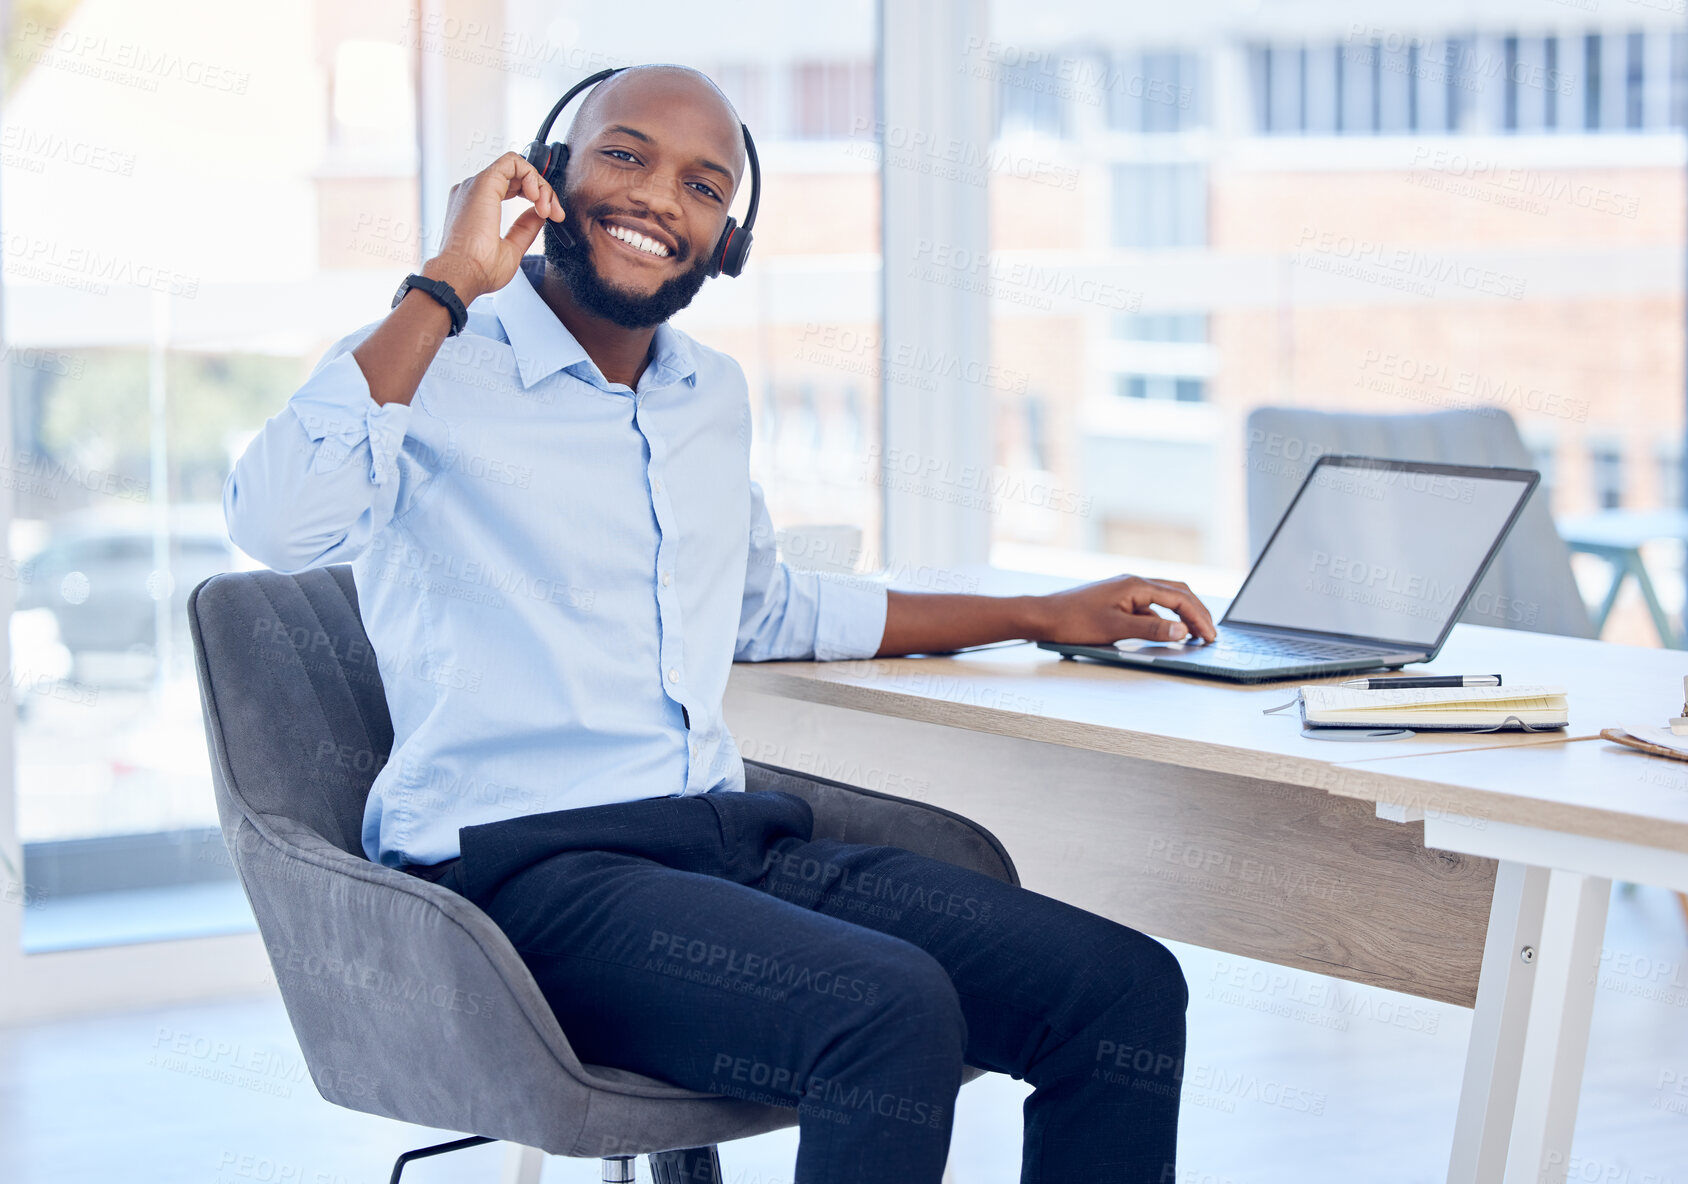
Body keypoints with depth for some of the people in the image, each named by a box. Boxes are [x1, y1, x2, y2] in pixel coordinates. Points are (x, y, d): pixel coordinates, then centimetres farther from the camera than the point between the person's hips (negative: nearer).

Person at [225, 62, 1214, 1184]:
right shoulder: (430, 364, -3)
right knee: (893, 1012, -32)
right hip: (529, 866, -7)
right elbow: (277, 523, -24)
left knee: (1128, 989, -9)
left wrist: (1044, 615, 37)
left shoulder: (713, 394, 20)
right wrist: (449, 284, -17)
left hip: (738, 840, 8)